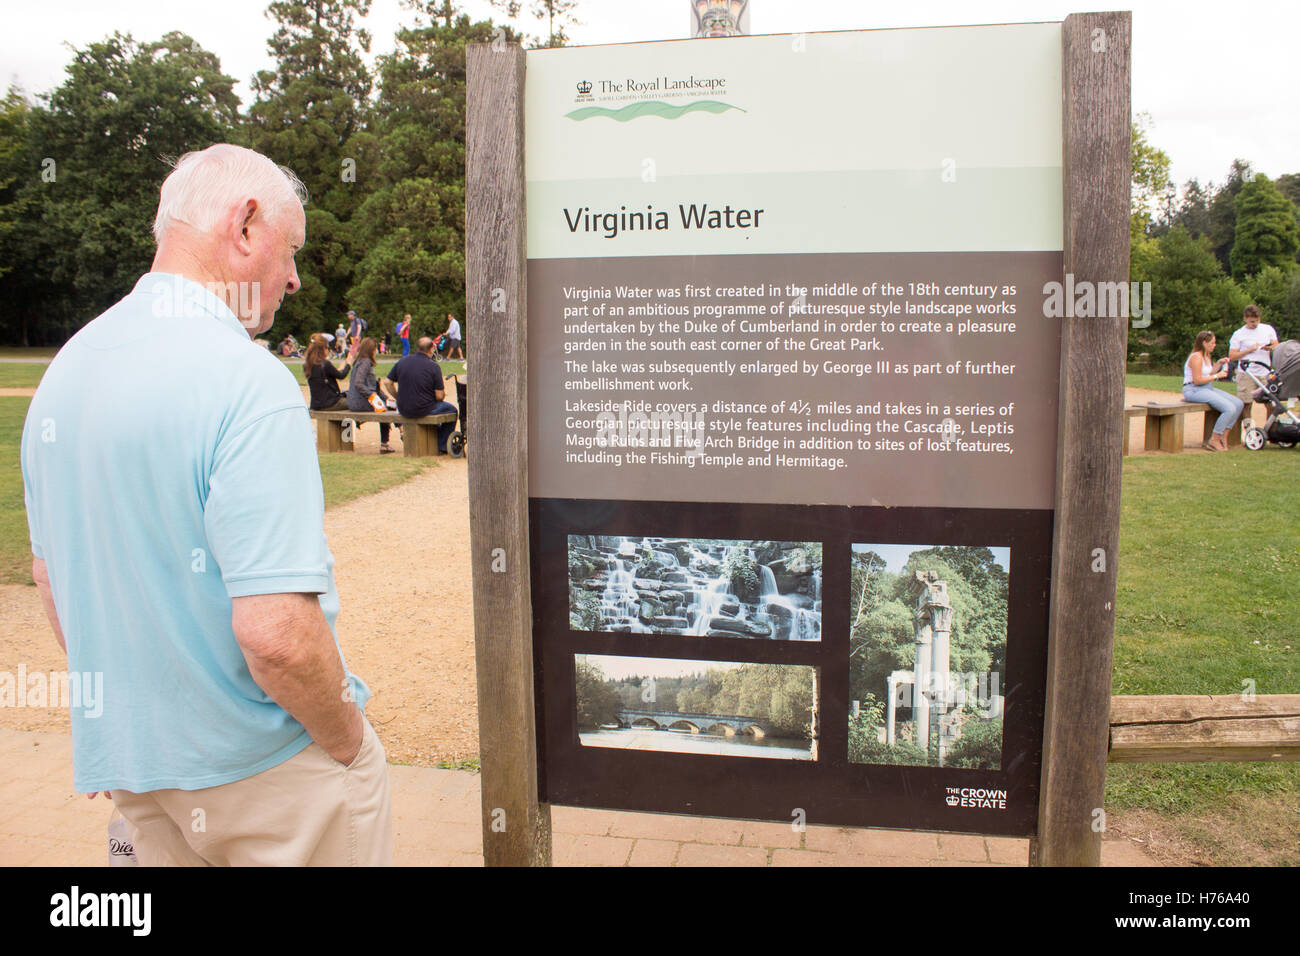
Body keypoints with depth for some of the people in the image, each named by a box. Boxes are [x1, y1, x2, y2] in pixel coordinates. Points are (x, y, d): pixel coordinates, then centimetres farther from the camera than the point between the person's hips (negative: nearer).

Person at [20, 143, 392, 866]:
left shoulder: (65, 369, 4)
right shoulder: (248, 381, -23)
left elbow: (50, 576, 13)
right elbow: (276, 631, -29)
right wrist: (349, 745, -13)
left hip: (128, 762, 8)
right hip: (267, 772, -7)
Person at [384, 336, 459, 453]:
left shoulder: (402, 361, 1)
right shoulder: (434, 367, -13)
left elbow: (388, 383, 5)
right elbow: (439, 396, -12)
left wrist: (399, 398, 18)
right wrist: (444, 393, 11)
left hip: (403, 410, 6)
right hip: (423, 410, -6)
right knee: (452, 409, 20)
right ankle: (442, 447, 22)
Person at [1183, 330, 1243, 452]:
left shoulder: (1207, 356, 18)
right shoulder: (1196, 357, -13)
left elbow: (1208, 375, 19)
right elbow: (1197, 380, -19)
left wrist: (1219, 364, 10)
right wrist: (1217, 376, -12)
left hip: (1208, 388, 10)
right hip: (1194, 390, -10)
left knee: (1238, 404, -3)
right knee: (1230, 409, -23)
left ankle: (1223, 437, 2)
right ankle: (1214, 440, -12)